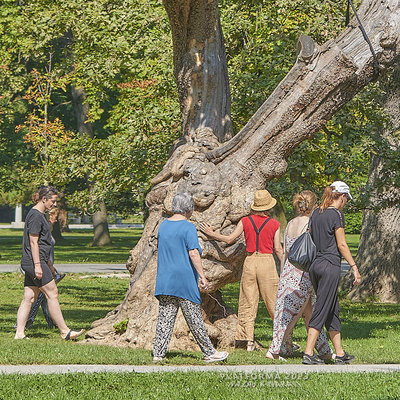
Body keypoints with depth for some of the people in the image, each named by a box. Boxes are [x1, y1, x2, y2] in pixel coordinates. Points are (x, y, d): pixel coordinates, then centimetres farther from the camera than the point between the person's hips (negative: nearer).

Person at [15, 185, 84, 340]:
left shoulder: (40, 215, 20)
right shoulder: (35, 215, -13)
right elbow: (33, 242, -18)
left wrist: (47, 263, 30)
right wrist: (37, 265, -21)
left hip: (31, 264, 10)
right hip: (34, 262, -10)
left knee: (29, 298, 7)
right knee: (52, 294, -6)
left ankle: (19, 333, 5)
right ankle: (65, 332, -3)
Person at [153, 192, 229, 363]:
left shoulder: (163, 225, 10)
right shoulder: (188, 227, -11)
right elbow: (193, 254, -18)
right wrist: (202, 276, -15)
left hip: (164, 280, 6)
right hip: (185, 280, -6)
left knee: (165, 317, 6)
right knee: (194, 318, 1)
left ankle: (158, 354, 1)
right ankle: (209, 353, 10)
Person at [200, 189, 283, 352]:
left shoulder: (245, 221, 1)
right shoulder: (274, 224, -1)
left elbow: (229, 239, 3)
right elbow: (278, 248, 0)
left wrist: (212, 233, 18)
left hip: (250, 262, 1)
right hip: (267, 261, -1)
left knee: (248, 302, 5)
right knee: (273, 302, 5)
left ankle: (249, 340, 1)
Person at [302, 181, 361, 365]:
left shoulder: (316, 213, 12)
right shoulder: (336, 214, -11)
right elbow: (341, 245, -12)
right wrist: (354, 267, -7)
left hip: (316, 265, 8)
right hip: (330, 265, -8)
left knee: (332, 310, 14)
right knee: (322, 310, -6)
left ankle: (340, 353, 18)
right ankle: (308, 353, -9)